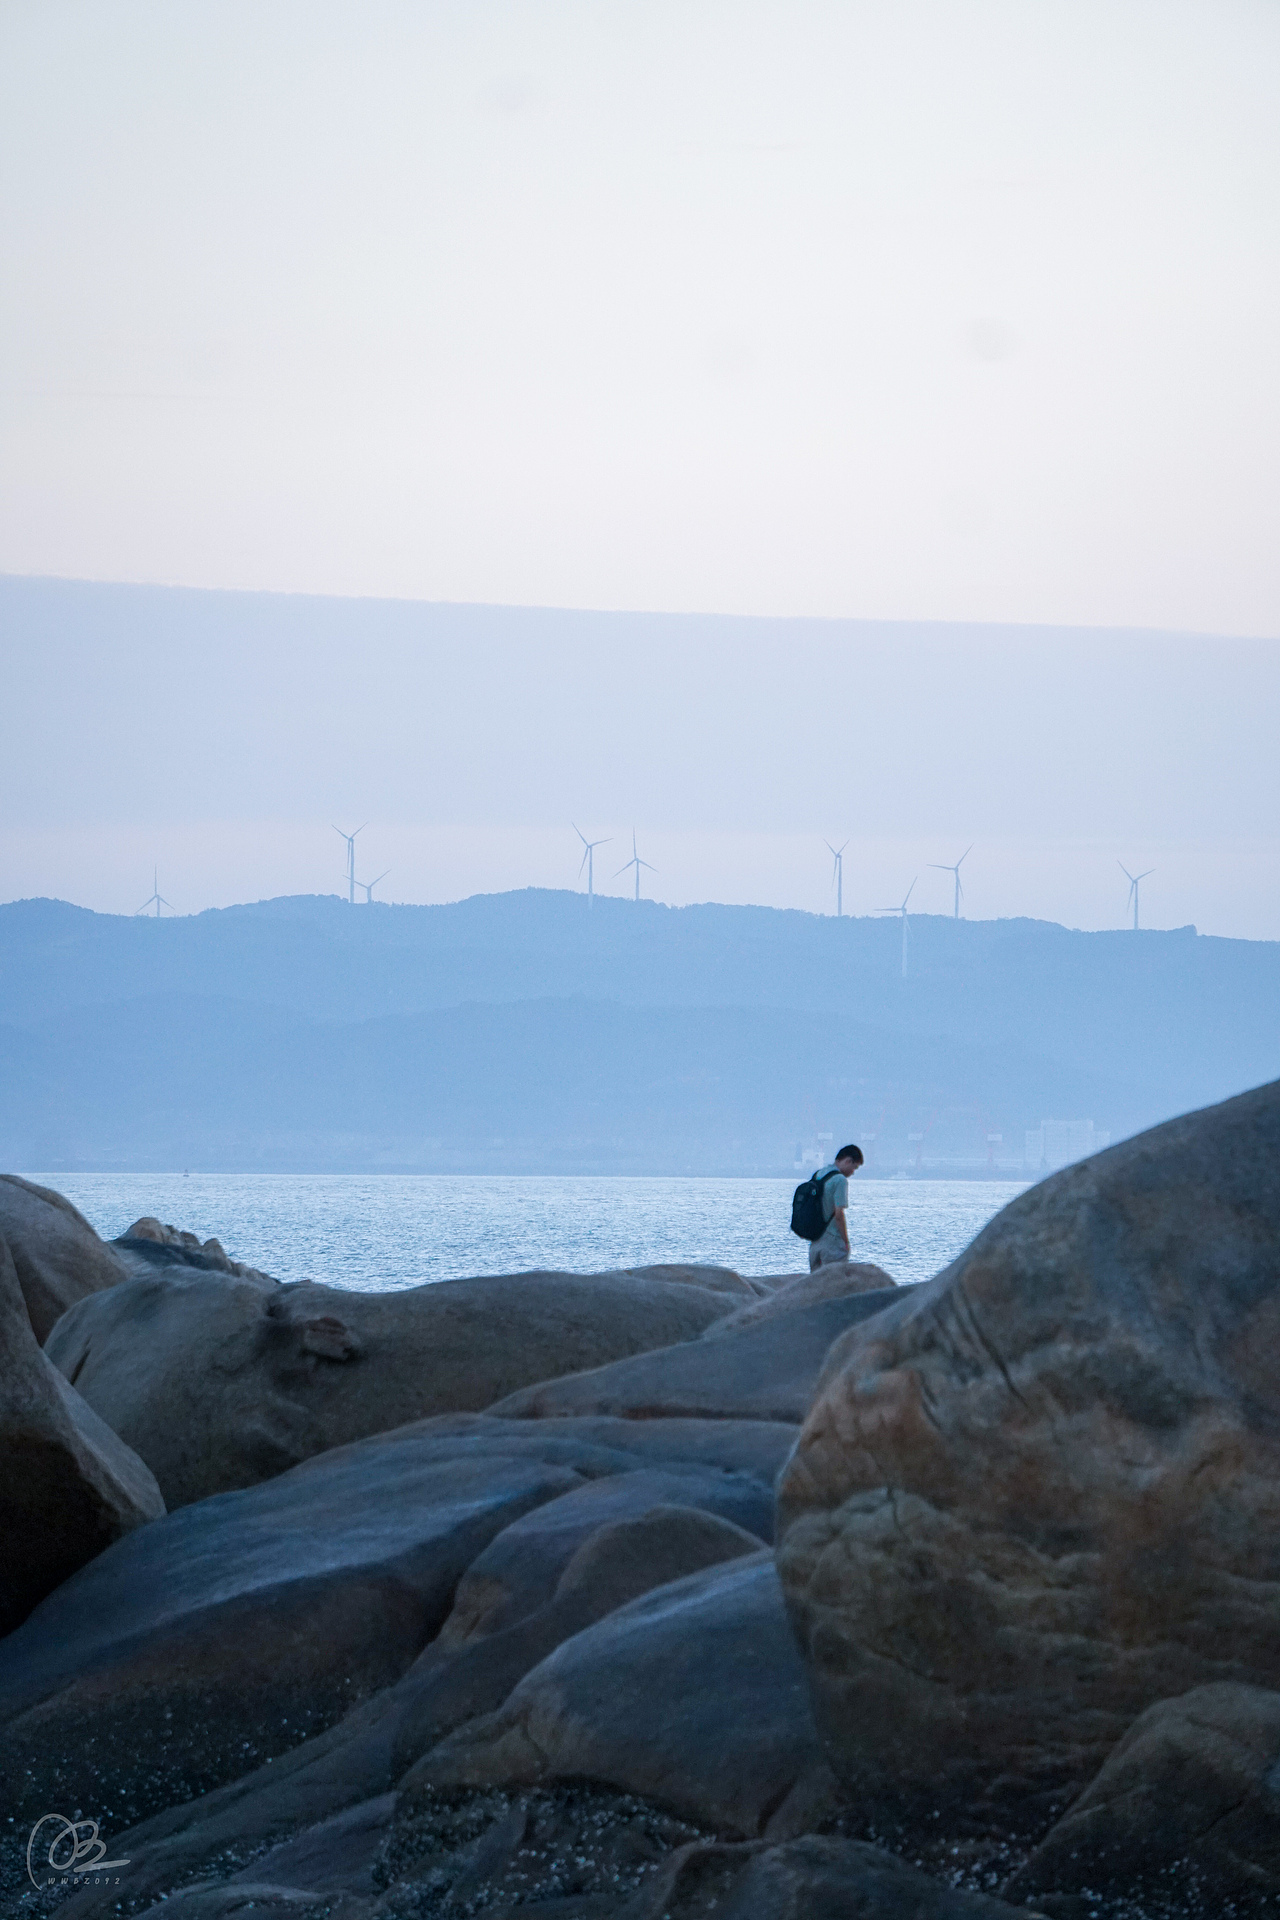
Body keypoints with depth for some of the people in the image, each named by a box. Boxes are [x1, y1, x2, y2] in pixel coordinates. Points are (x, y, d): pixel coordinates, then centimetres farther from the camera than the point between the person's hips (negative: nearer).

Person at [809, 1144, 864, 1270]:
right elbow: (839, 1214, -18)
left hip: (815, 1242, 8)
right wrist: (846, 1242, -9)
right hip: (833, 1243, -8)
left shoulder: (817, 1175, 11)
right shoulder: (840, 1180, -14)